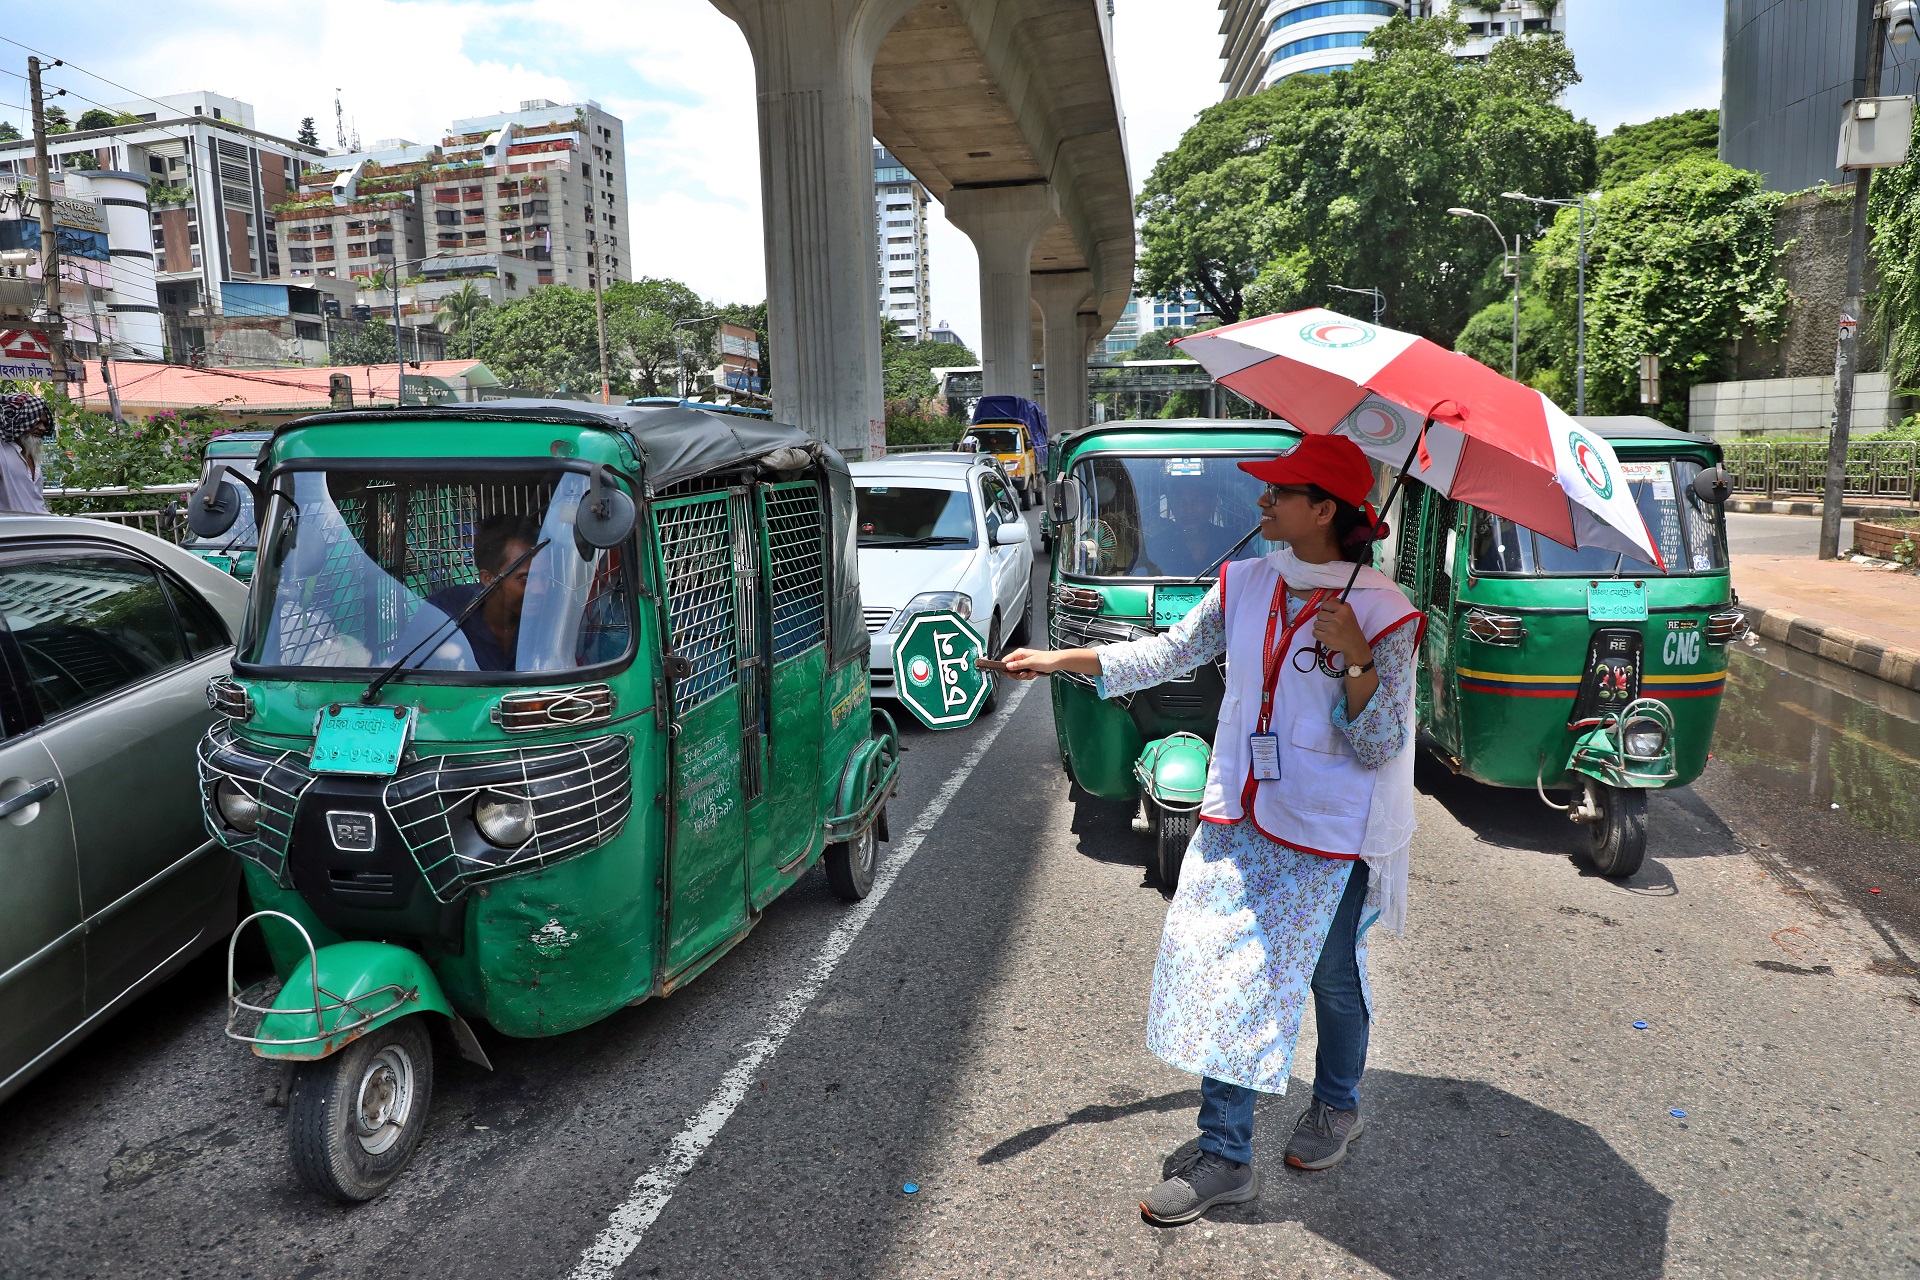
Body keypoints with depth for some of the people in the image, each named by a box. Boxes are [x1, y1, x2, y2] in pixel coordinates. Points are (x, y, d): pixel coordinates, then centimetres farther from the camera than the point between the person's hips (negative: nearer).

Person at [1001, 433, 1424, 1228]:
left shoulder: (1382, 613, -13)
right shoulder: (1245, 586, 2)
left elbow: (1379, 747, -13)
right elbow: (1169, 654, 9)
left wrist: (1355, 659, -29)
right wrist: (1060, 660, 4)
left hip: (1329, 835, -4)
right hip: (1238, 819, 4)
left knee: (1330, 977, 14)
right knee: (1221, 977, 2)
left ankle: (1336, 1108, 44)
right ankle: (1224, 1158, 15)